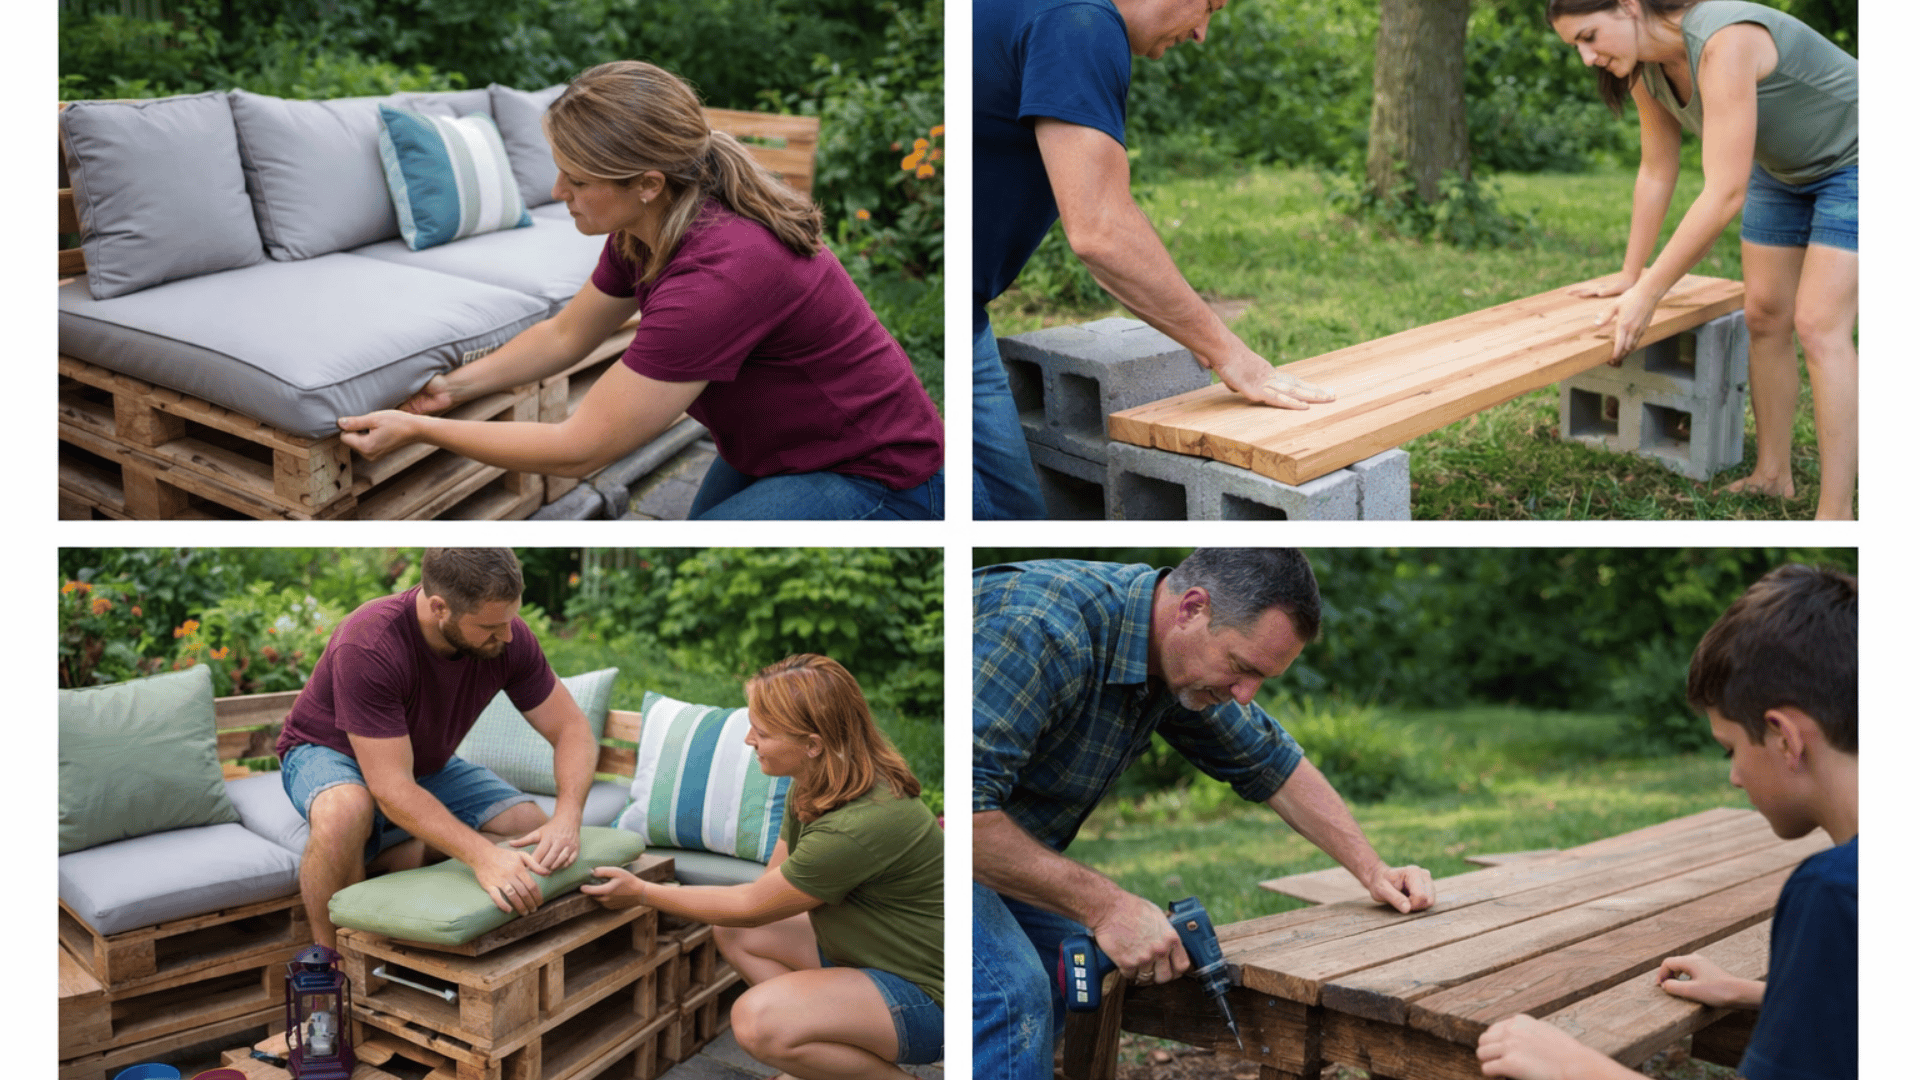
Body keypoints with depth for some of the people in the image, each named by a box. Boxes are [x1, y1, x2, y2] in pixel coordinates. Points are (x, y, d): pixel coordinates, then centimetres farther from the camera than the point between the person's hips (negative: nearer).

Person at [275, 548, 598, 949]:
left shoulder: (507, 637, -21)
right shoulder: (368, 645, -37)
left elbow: (572, 729, -13)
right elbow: (391, 788, -39)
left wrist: (567, 818, -33)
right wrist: (483, 856, -50)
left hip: (426, 764, 6)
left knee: (534, 830, -14)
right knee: (345, 812, -41)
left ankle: (380, 852, -7)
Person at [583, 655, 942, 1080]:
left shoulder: (859, 827, -31)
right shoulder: (812, 788, -1)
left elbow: (751, 906, -18)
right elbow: (772, 882, 11)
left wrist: (642, 892, -7)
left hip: (925, 995, -10)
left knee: (758, 1020, -27)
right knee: (732, 933, 7)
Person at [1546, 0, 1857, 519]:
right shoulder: (1644, 65, -11)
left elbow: (1724, 194, -40)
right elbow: (1656, 172, 4)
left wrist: (1647, 294, -37)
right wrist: (1630, 275, 8)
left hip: (1850, 160, -8)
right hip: (1782, 168, 9)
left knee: (1819, 327, -15)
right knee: (1764, 318, 9)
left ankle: (1835, 514, -13)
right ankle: (1772, 476, 22)